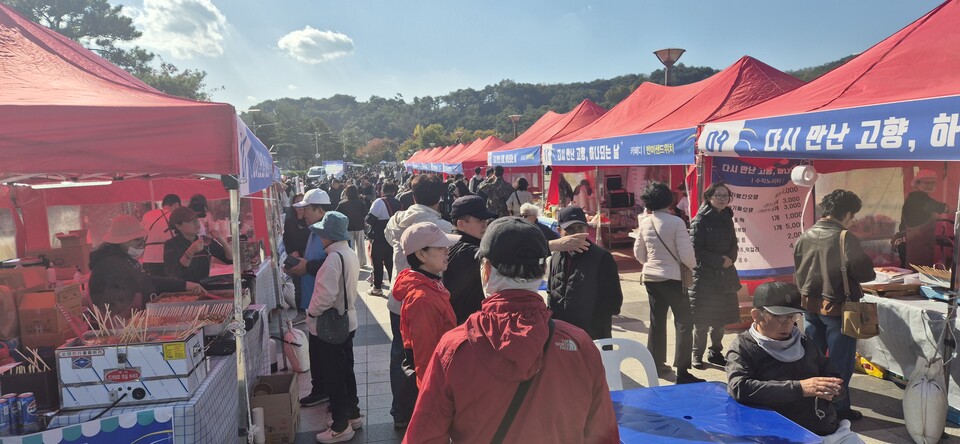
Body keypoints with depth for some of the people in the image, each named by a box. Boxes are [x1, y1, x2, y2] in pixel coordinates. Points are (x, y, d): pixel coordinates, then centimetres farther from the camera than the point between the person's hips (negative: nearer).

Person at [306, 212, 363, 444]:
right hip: (346, 322, 9)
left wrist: (311, 313, -14)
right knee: (346, 370, 20)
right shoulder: (350, 254, 6)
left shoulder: (334, 258, -24)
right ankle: (353, 414, 33)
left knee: (333, 376, 3)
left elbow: (326, 294, -29)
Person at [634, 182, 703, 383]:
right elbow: (686, 253, -17)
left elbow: (638, 253, 9)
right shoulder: (676, 222, -16)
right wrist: (693, 266, 5)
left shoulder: (645, 223, 0)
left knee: (657, 321, 17)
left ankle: (656, 364, 26)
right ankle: (682, 372, 1)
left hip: (650, 277, 6)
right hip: (672, 278, -6)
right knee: (684, 323, 2)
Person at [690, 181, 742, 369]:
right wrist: (719, 261, -14)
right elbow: (696, 249, -13)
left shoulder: (727, 219, 10)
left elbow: (733, 245, 15)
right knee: (702, 320, -2)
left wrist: (730, 259, -5)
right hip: (704, 276, -6)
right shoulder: (700, 220, -9)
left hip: (725, 276, 6)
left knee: (720, 318, 11)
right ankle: (697, 354, 11)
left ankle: (715, 352, 25)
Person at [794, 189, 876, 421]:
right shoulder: (845, 238, -19)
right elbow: (865, 273, -17)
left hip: (810, 306, 6)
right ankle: (838, 407, 18)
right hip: (837, 308, -6)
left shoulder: (804, 237, -1)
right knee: (840, 361, 8)